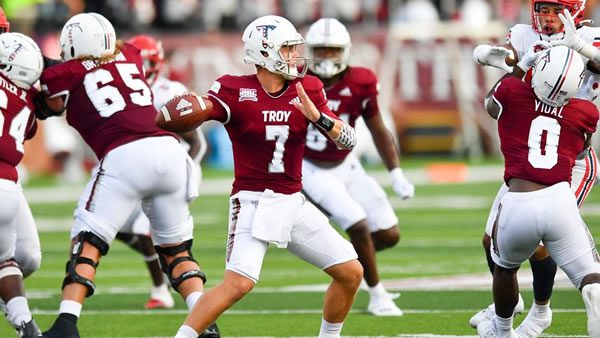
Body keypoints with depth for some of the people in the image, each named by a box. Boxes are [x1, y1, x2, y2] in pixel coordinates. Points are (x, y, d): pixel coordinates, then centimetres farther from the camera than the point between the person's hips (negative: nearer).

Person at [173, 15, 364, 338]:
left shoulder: (307, 91, 5)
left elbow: (348, 140, 2)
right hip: (253, 201, -6)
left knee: (351, 272, 5)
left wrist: (315, 115, -15)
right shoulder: (236, 91, -9)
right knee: (238, 283, -25)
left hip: (293, 202, 6)